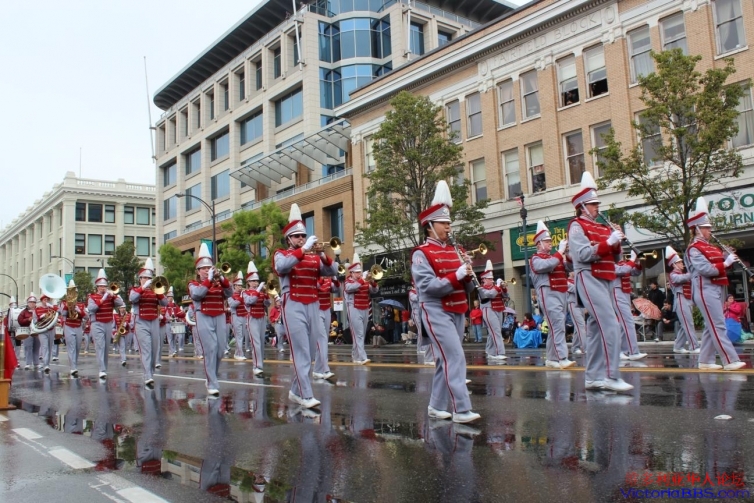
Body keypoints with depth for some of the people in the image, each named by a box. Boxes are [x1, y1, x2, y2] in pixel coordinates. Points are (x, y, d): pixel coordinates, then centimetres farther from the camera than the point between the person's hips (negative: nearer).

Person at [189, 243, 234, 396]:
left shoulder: (219, 283, 16)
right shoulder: (193, 284, 7)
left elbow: (229, 293, -1)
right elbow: (197, 294, -14)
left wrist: (221, 277, -14)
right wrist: (209, 279, -14)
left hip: (220, 318, 4)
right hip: (204, 319, -4)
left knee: (220, 351, 5)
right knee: (210, 350, -13)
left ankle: (211, 378, 26)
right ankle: (212, 385, -12)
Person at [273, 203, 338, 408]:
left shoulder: (314, 257, 14)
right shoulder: (281, 254, 4)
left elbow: (333, 271, 2)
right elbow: (282, 266, -20)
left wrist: (324, 255, -16)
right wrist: (304, 250, -24)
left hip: (313, 307, 5)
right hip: (294, 307, -5)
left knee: (308, 351, 9)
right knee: (301, 352, -10)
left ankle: (295, 391, 22)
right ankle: (306, 395, -10)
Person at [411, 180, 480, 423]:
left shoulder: (454, 251, 13)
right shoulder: (421, 253, -8)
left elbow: (467, 288, 12)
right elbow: (428, 286, -19)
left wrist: (468, 272, -8)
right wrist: (456, 275, -25)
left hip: (457, 311, 7)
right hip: (436, 312, -7)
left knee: (445, 359, 11)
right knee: (455, 357, -14)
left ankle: (436, 405, 21)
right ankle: (461, 409, -11)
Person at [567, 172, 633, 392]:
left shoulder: (603, 227, 20)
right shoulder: (577, 226, -3)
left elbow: (615, 258, 17)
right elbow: (584, 255, -16)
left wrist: (616, 245, -1)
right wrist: (609, 242, -18)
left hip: (605, 281, 8)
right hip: (590, 280, -8)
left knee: (597, 328, 8)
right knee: (610, 327, -17)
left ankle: (593, 377, 12)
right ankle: (611, 376, -17)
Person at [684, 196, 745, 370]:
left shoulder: (711, 247, 20)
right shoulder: (693, 249, -9)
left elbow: (720, 265, 19)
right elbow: (706, 269, -20)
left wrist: (729, 258, 2)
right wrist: (726, 263, -16)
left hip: (716, 289, 10)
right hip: (705, 290, -10)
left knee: (711, 327, 9)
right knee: (719, 326, -10)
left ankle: (705, 361, 13)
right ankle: (730, 360, -10)